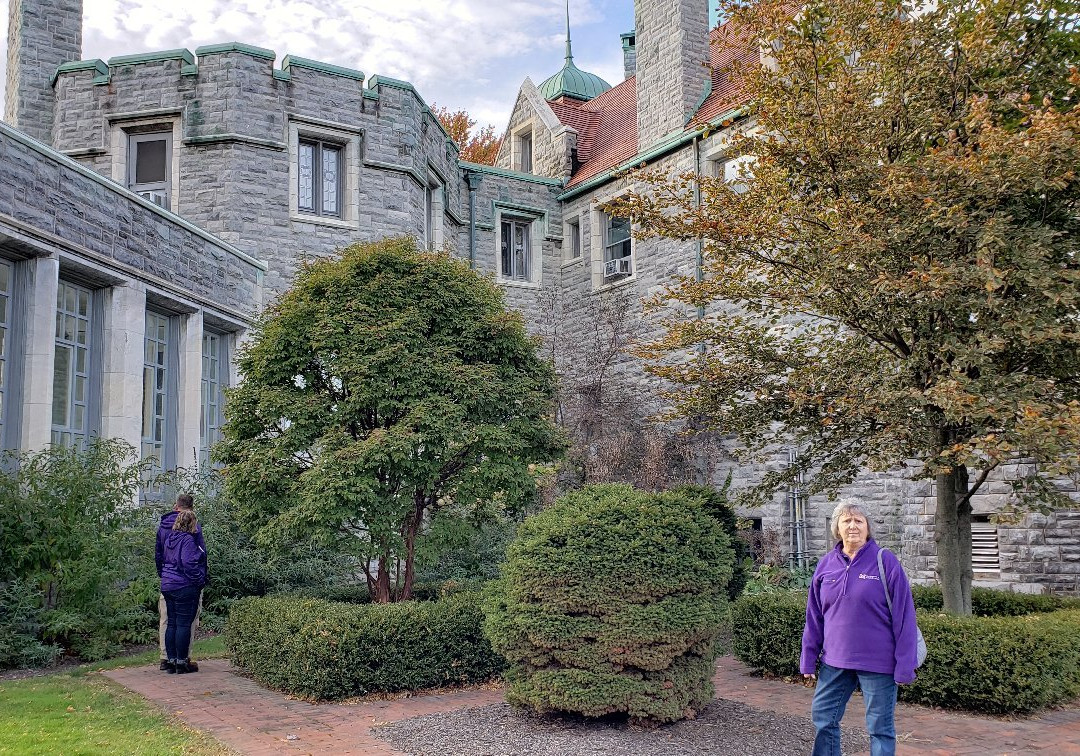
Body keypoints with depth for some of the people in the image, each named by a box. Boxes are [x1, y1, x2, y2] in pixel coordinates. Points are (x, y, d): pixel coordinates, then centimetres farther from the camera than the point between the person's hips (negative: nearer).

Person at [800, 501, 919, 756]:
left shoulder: (886, 562, -8)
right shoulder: (826, 565, 4)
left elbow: (904, 616, -8)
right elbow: (814, 617, 10)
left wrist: (905, 665, -11)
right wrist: (809, 659, 9)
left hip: (877, 664, -4)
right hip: (835, 660, 4)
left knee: (880, 727, 7)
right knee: (822, 718, 10)